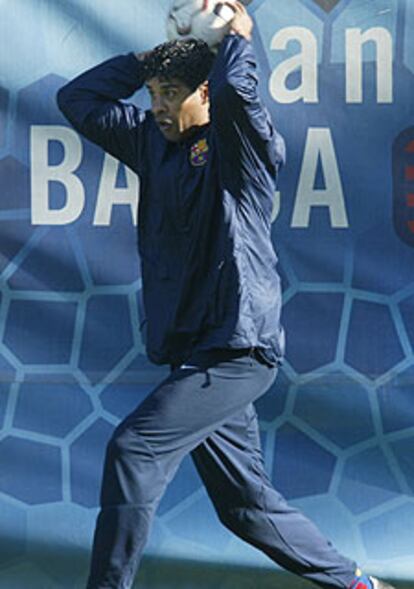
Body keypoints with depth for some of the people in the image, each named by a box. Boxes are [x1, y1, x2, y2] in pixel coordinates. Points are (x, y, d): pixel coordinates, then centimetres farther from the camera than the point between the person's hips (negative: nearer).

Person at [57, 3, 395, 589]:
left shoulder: (241, 147, -6)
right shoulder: (154, 142, 14)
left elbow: (234, 89, -27)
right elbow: (79, 100, 19)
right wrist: (152, 54, 13)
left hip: (238, 348, -8)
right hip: (195, 354, 8)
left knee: (133, 448, -19)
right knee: (245, 502, 9)